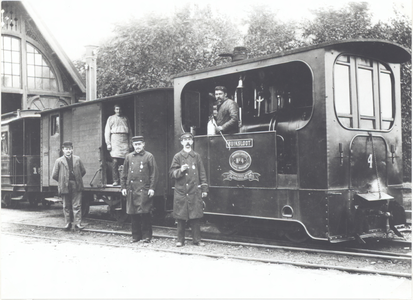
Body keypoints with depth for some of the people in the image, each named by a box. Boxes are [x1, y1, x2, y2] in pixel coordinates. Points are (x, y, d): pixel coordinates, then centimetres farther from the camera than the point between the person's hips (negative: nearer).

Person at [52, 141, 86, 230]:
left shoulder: (77, 159, 5)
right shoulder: (59, 161, 0)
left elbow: (83, 171, 13)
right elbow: (54, 175, 2)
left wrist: (77, 179, 9)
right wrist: (62, 181, 4)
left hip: (76, 186, 0)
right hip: (64, 186, 0)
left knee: (77, 205, -1)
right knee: (66, 206, 8)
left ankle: (78, 223, 1)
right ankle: (68, 223, 18)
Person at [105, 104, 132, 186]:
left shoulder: (125, 119, 19)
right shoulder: (111, 118, 14)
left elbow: (130, 131, 18)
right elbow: (107, 131, 9)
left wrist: (130, 143, 7)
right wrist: (108, 143, -1)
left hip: (125, 141, 2)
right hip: (115, 140, -2)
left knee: (125, 161, -7)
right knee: (115, 161, -12)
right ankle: (115, 181, -11)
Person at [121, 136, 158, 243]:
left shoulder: (149, 156, 2)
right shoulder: (128, 157, 12)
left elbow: (154, 174, -1)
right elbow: (124, 174, 15)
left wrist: (152, 188, -7)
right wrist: (123, 187, 8)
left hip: (144, 190, -3)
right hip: (131, 190, 4)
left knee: (145, 213, -3)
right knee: (133, 214, 7)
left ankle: (147, 236, 8)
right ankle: (136, 235, 17)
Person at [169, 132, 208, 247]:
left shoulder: (196, 156, 10)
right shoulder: (177, 156, 5)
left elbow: (202, 174, 10)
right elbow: (172, 173, 3)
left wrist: (204, 189, 5)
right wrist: (180, 170, -16)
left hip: (195, 191, 1)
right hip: (181, 191, -1)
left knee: (196, 217, 2)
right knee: (181, 217, 2)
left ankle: (196, 239, 11)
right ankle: (181, 240, 13)